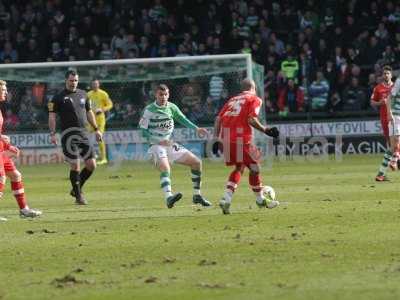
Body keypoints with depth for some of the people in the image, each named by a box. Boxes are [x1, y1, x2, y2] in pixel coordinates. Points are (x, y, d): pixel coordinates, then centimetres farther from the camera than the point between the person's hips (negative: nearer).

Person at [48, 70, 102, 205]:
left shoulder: (83, 94, 14)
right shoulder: (58, 97, -1)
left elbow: (89, 112, 23)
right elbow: (52, 116, -4)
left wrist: (96, 129, 19)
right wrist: (52, 134, -14)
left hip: (83, 133, 5)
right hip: (68, 134, -5)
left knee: (91, 165, 0)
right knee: (75, 166, -9)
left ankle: (76, 189, 19)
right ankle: (78, 196, 4)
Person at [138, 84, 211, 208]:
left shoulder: (172, 107, 4)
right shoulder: (149, 110, -11)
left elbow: (182, 119, 13)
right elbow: (143, 130, -10)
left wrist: (197, 129, -3)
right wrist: (160, 141, -20)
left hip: (170, 144, 7)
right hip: (156, 145, -7)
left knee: (196, 162, 5)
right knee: (165, 168, -34)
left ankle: (197, 195, 16)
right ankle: (169, 197, -52)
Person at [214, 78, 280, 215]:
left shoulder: (232, 100, 23)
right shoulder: (255, 99, 6)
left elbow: (219, 118, 13)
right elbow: (251, 119, -10)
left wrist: (216, 137, 11)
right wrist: (265, 129, 1)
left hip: (226, 137, 7)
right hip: (241, 138, -7)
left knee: (239, 167, 20)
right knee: (254, 166, 9)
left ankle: (227, 198, 4)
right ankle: (260, 200, 19)